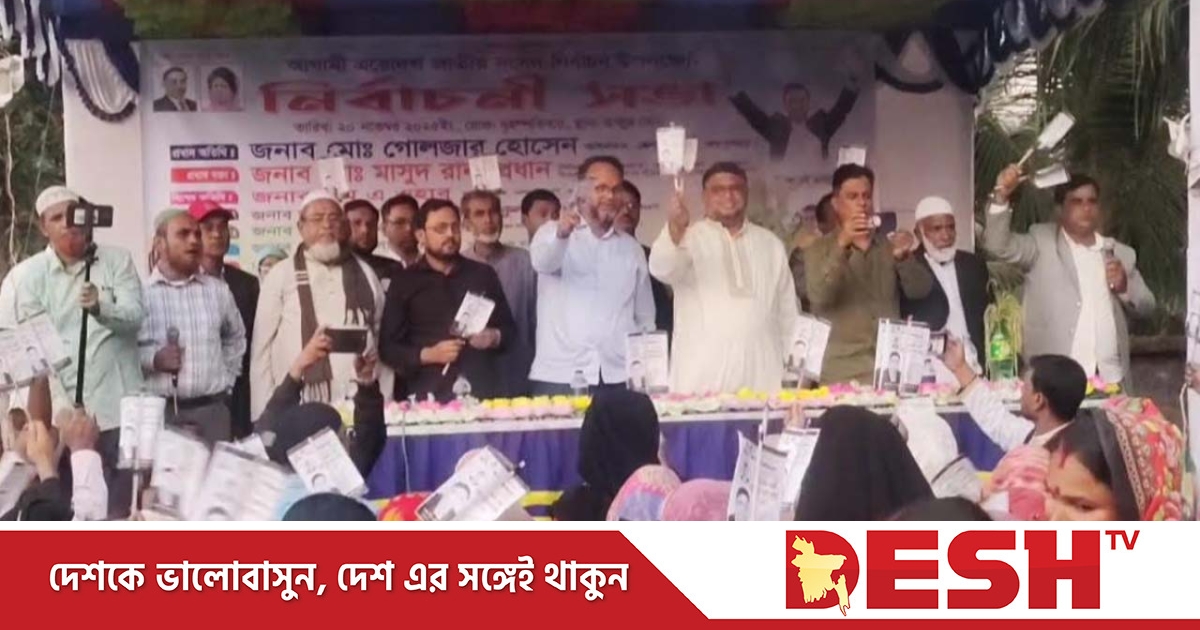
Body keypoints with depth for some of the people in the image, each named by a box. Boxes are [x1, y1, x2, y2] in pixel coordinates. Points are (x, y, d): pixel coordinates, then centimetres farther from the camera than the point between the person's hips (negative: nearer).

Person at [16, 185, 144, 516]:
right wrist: (60, 405, -11)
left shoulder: (117, 260, 3)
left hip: (119, 405, 0)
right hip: (66, 408, 0)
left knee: (125, 500, 3)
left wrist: (100, 307, -30)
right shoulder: (32, 275, 2)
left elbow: (135, 315, -9)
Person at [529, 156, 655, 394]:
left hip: (618, 378, 3)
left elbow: (645, 317, 20)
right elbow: (542, 261, -18)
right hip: (560, 377, -3)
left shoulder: (631, 248, 16)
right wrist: (560, 234, -39)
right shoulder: (553, 234, 6)